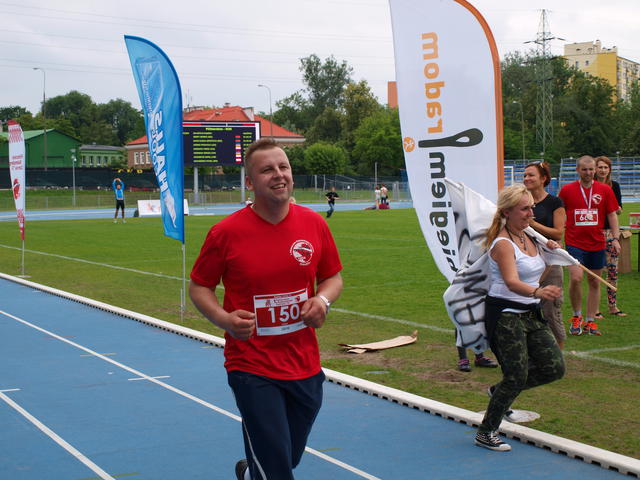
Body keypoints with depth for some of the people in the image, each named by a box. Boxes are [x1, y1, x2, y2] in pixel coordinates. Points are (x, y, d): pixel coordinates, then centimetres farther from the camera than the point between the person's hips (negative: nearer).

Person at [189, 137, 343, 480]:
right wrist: (224, 318, -18)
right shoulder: (226, 232, -10)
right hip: (252, 369, -4)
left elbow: (333, 277, 13)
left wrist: (322, 300, -9)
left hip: (305, 367, 4)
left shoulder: (315, 224, 0)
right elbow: (198, 286, 0)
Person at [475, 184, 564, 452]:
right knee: (517, 376, -9)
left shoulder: (528, 238, 10)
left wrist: (550, 254, 7)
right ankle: (485, 433, 8)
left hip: (531, 314, 8)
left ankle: (500, 391, 23)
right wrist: (538, 292, -51)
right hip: (505, 315, -8)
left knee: (555, 369, 3)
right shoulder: (503, 244, -17)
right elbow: (512, 281, -33)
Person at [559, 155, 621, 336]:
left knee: (594, 282, 7)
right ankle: (576, 316, 3)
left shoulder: (605, 190, 4)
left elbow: (612, 215, 8)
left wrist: (615, 238, -1)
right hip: (574, 242, -2)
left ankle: (590, 321, 18)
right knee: (576, 278, -18)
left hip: (597, 243, 2)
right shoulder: (567, 190, 1)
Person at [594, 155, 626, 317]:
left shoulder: (614, 186, 8)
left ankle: (613, 306, 14)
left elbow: (619, 210, 9)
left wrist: (617, 209, -13)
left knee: (613, 269, 5)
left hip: (610, 230, 4)